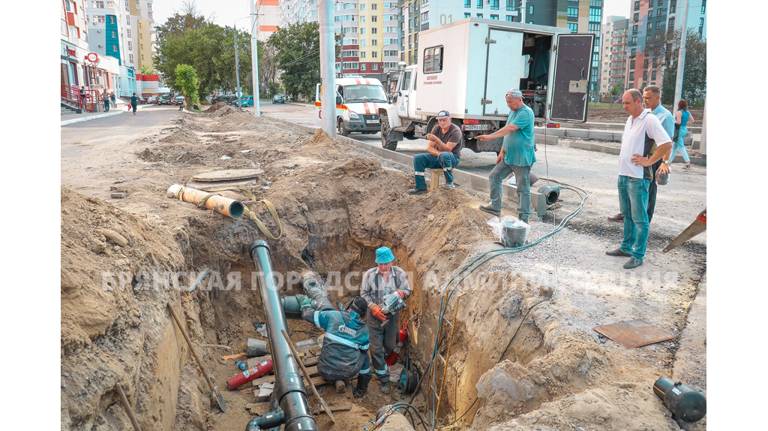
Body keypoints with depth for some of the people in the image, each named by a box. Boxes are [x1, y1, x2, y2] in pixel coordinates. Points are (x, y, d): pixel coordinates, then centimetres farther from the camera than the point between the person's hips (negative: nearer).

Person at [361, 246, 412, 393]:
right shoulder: (369, 274, -16)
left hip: (392, 315, 2)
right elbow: (364, 294, -6)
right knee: (376, 348, 0)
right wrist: (373, 307, -20)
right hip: (375, 316, -2)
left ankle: (380, 363, 53)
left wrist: (402, 293, -25)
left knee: (389, 346, 19)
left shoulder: (400, 273, -13)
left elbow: (408, 290, -1)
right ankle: (383, 379, 17)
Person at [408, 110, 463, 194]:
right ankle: (421, 187, -14)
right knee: (418, 158, -14)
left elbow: (447, 149, -25)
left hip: (452, 158, -6)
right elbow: (429, 147, -2)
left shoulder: (455, 131, -15)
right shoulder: (436, 129, 2)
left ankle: (449, 183, -20)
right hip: (437, 156, 6)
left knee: (444, 155, -41)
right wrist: (438, 153, -22)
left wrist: (436, 139, -37)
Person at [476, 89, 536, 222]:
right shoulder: (512, 112, 13)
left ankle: (523, 218, 6)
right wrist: (502, 152, 10)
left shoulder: (526, 113, -16)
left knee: (523, 188, -1)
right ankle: (495, 207, 21)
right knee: (494, 176, 11)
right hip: (508, 156, 9)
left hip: (522, 158, -9)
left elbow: (510, 128, -27)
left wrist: (490, 136, -30)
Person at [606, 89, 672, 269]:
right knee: (627, 214, 18)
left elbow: (667, 143, -20)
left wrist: (648, 161, -16)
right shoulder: (630, 120, 14)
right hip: (623, 174, 9)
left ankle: (638, 255, 5)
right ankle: (626, 247, 29)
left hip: (638, 178, -9)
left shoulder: (649, 120, -13)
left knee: (639, 218, -2)